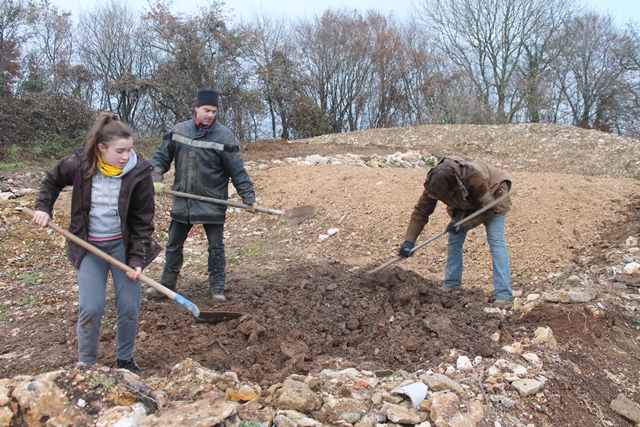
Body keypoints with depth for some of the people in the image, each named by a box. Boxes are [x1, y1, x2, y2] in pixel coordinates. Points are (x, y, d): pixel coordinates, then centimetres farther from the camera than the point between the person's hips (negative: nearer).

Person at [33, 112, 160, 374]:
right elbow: (52, 180, 11)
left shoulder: (139, 172, -16)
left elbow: (143, 220, -11)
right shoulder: (79, 164, -13)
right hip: (89, 246, 0)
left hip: (123, 244, 0)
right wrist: (43, 207, -1)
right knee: (90, 307, -3)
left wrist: (137, 258, -15)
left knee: (130, 306, 1)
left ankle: (125, 359, 25)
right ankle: (86, 364, 19)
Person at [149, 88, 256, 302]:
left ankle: (218, 287, 19)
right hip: (182, 202, 4)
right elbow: (161, 155, 10)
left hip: (212, 203, -4)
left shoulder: (224, 136, -11)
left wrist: (248, 197, -14)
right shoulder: (178, 131, 0)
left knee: (216, 247, 6)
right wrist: (156, 178, -6)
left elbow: (237, 171, -11)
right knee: (174, 244, 15)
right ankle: (167, 284, 31)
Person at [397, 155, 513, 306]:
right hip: (466, 203, 5)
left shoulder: (474, 178, -43)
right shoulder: (433, 185, -29)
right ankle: (451, 284, 13)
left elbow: (488, 208, -29)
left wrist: (464, 225, -34)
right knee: (454, 240, -1)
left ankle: (503, 293, -15)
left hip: (492, 197, -5)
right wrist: (409, 241, -28)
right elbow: (420, 212, -21)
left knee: (496, 241, -15)